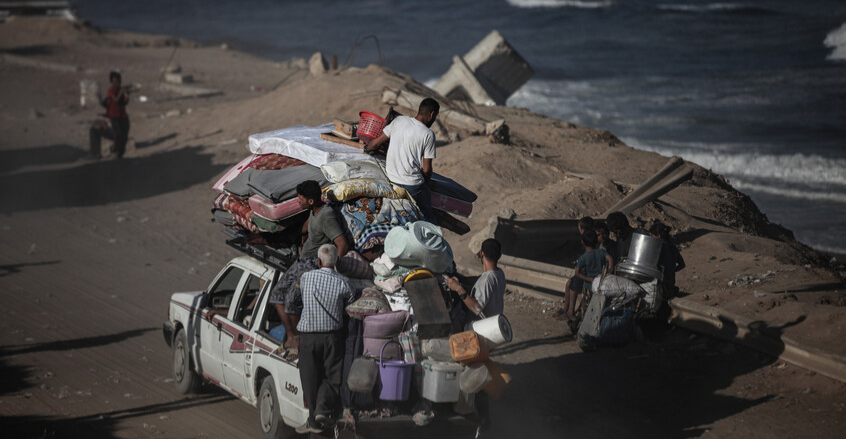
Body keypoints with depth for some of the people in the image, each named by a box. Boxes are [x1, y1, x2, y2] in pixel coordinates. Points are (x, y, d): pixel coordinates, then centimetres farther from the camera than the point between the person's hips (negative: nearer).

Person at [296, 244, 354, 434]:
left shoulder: (306, 277, -4)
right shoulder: (343, 283, -8)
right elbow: (351, 306, 7)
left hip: (308, 335, 0)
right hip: (333, 336, 0)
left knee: (311, 377, 8)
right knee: (332, 376, 10)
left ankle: (314, 421, 5)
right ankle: (323, 408, -14)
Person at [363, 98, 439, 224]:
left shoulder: (399, 120, 1)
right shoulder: (428, 134, -9)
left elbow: (376, 142, 9)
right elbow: (426, 169, -7)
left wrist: (367, 149, 30)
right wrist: (425, 184, 14)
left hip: (391, 179, 4)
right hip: (412, 184, -4)